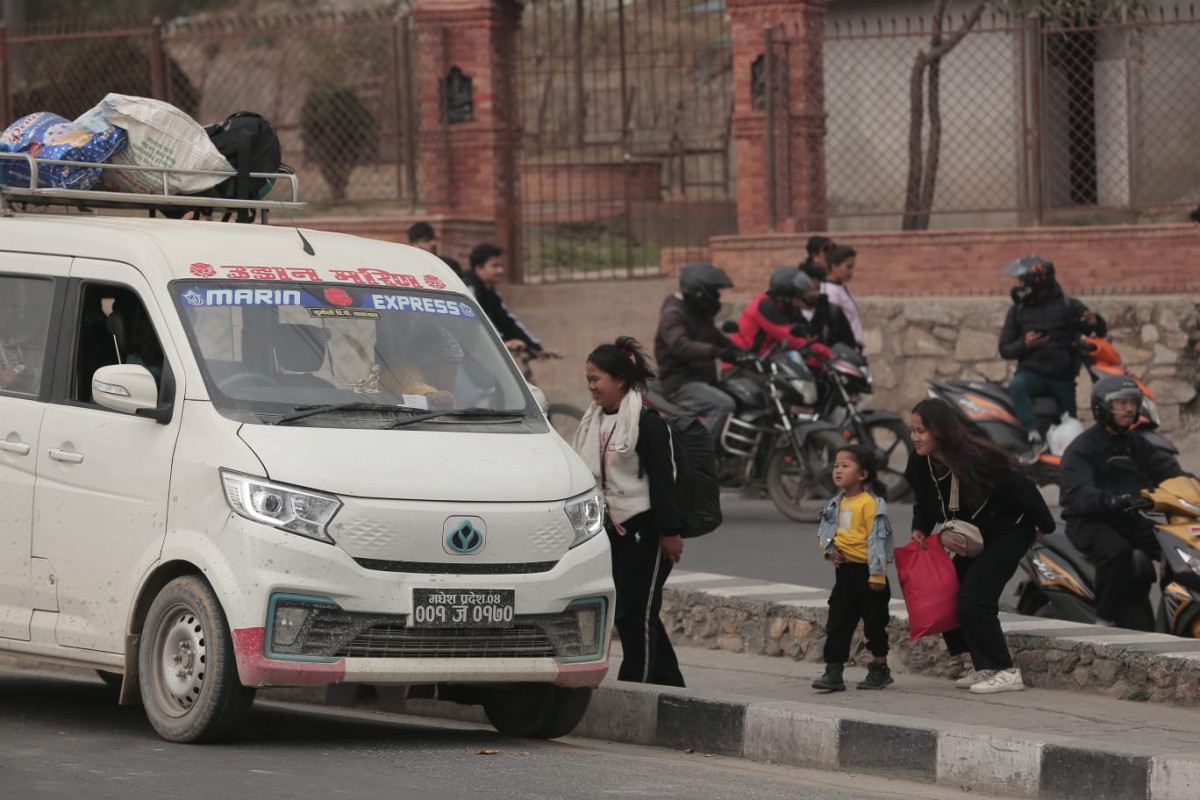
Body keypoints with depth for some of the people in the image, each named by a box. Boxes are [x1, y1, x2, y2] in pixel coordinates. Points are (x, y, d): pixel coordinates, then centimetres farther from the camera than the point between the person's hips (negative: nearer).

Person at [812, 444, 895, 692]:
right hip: (844, 569, 7)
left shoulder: (871, 503, -14)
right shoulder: (836, 504, 9)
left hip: (866, 570, -7)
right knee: (838, 622, 3)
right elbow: (824, 530, 18)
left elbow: (877, 538, -16)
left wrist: (877, 574, -19)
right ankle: (833, 672, 4)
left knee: (874, 621, 6)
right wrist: (829, 549, -4)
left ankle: (880, 669, 20)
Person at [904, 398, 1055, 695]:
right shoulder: (922, 464, -8)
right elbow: (924, 503, 10)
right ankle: (984, 667, 15)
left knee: (973, 600, -17)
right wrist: (920, 529, -9)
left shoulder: (975, 459, -30)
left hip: (1009, 532, -9)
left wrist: (1043, 526, -12)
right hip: (977, 536, 9)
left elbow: (1020, 489, -21)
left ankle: (1006, 672, -9)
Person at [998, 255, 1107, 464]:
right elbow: (1005, 349, 8)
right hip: (1032, 374, 0)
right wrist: (1024, 345, -14)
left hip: (1063, 378, 0)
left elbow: (1101, 331, 3)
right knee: (1016, 384, -35)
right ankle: (1035, 440, -40)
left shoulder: (1067, 306, 1)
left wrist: (1095, 322, -22)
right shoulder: (1018, 311, 9)